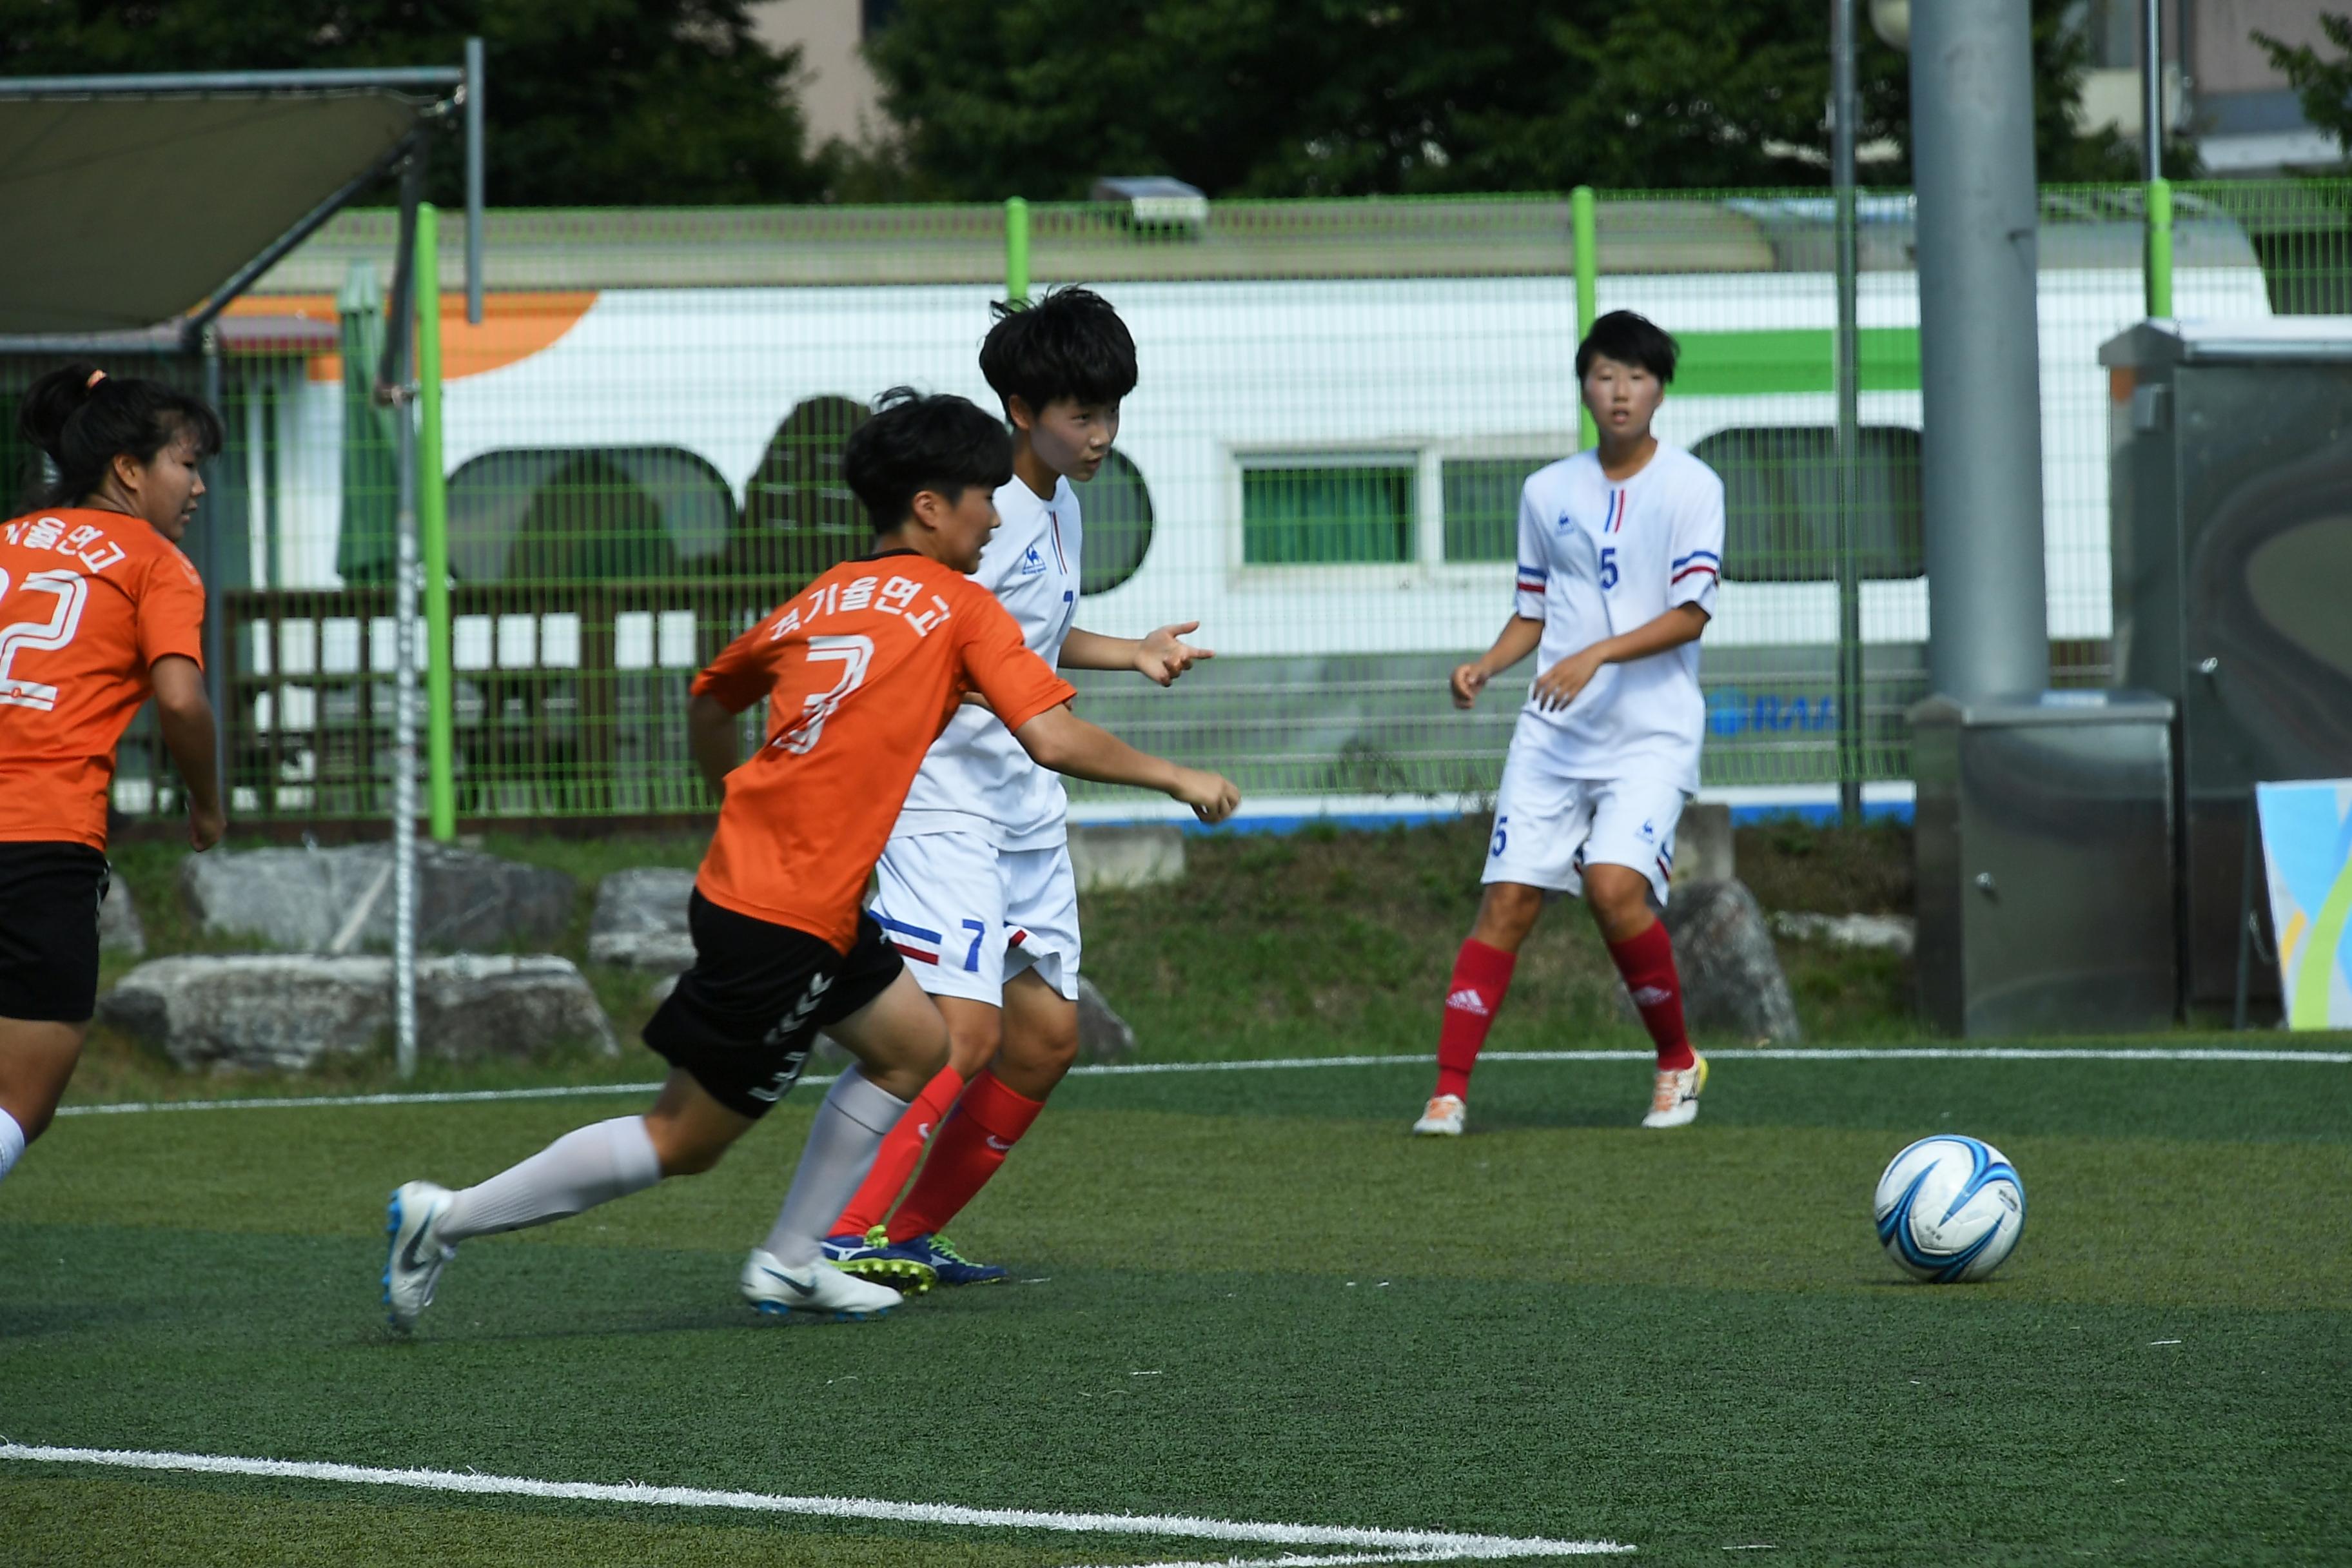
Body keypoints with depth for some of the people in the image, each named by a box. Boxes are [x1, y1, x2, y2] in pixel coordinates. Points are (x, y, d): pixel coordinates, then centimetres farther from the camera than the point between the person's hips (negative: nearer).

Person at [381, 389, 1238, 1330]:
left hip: (742, 871, 9)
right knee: (684, 1142, 0)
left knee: (915, 1046, 20)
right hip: (787, 919, -9)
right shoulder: (959, 607, -7)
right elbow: (1055, 741, -15)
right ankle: (449, 1218, 1)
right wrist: (1177, 779, -3)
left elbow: (712, 696, 26)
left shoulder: (822, 600, 14)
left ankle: (788, 1264, 20)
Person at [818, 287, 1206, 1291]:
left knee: (1045, 1038, 9)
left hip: (1026, 809, 10)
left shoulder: (1061, 508, 12)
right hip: (943, 803, -10)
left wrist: (1134, 654, 20)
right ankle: (845, 1235, -19)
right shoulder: (980, 510, -17)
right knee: (963, 1031, -20)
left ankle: (912, 1235, 19)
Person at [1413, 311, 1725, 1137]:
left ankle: (1677, 1061, -1)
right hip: (1552, 731, 4)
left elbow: (1691, 613, -9)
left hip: (1651, 734, -4)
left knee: (1616, 887, -22)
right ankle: (1449, 1090, -4)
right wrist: (1487, 665, -1)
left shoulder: (1690, 486, -2)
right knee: (1508, 901, -5)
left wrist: (1597, 655, -20)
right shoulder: (1547, 493, 11)